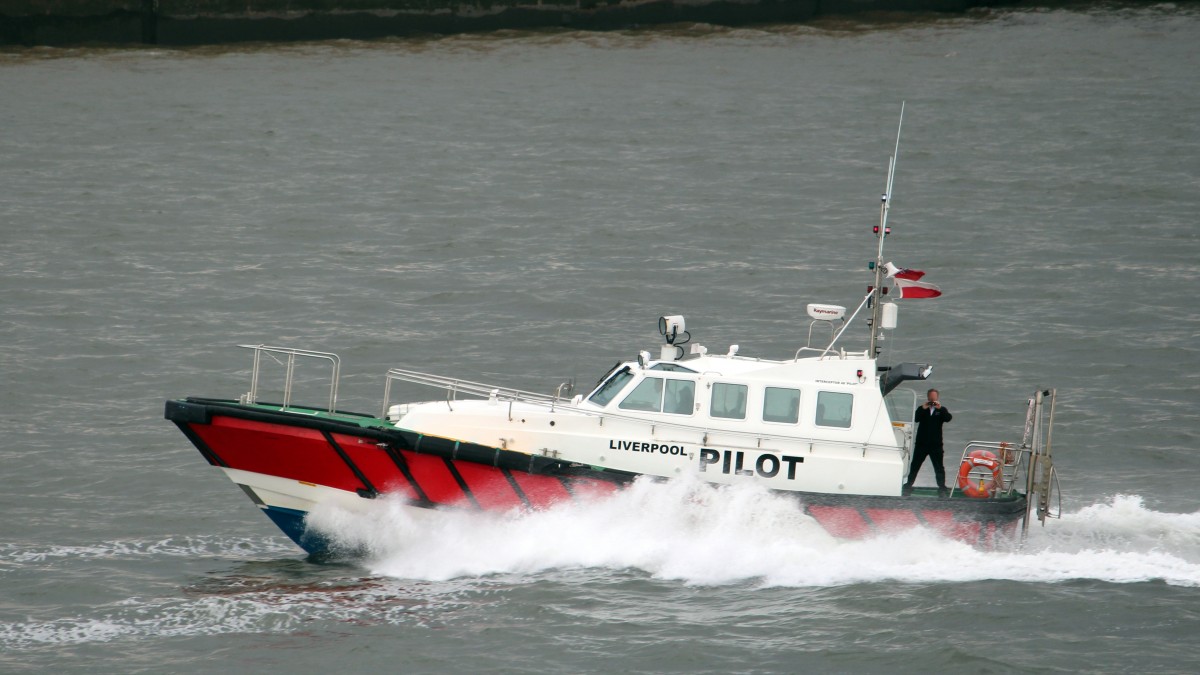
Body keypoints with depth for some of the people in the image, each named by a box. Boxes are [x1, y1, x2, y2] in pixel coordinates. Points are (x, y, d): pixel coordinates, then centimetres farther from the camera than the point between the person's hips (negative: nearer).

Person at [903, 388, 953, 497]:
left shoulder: (941, 410, 7)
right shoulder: (922, 409, 9)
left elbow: (948, 418, -11)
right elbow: (915, 419, -7)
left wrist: (940, 408, -23)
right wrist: (923, 408, -18)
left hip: (936, 444, -1)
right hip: (921, 443, 1)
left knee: (939, 468, -2)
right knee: (915, 465, 7)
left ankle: (942, 489, 0)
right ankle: (908, 486, 15)